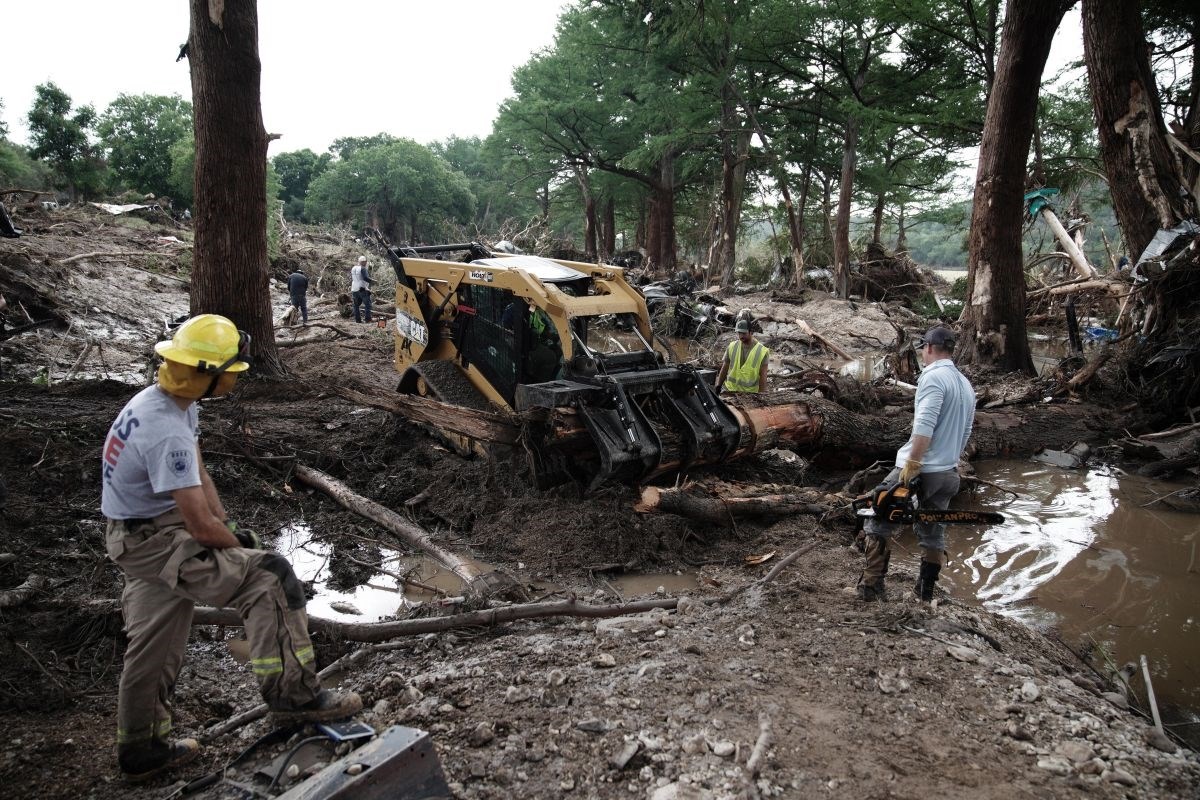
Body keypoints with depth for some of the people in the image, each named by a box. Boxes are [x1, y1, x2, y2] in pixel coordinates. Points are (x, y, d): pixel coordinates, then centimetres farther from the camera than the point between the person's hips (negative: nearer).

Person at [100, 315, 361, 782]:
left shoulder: (159, 401, 3)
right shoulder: (168, 433, -29)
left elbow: (198, 475, 12)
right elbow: (202, 527, -27)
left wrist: (229, 529, 6)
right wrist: (239, 545, -7)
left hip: (137, 537, 10)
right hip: (157, 541, -10)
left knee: (153, 648, 20)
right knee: (269, 578, -15)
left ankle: (141, 750, 37)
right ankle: (292, 695, -8)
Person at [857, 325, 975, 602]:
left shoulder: (933, 377, -13)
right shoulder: (966, 385, 15)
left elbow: (924, 425, -25)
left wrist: (911, 465, -25)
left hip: (921, 470, -8)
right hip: (948, 474, 8)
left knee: (878, 522, 2)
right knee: (933, 533, 17)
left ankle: (872, 586, -1)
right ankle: (925, 593, 21)